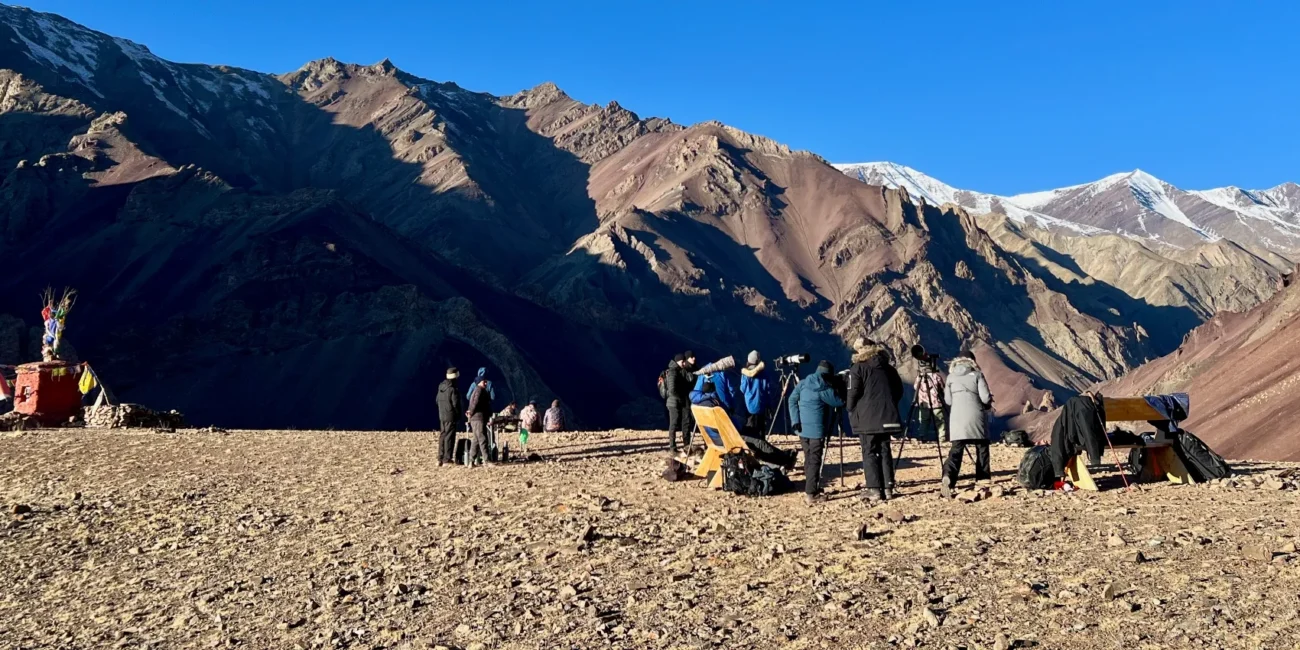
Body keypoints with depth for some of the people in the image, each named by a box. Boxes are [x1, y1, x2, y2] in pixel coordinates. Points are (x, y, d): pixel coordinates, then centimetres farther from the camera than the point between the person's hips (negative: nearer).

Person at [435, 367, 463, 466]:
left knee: (442, 436, 14)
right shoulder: (453, 390, -17)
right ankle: (447, 459, -2)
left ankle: (440, 459, 17)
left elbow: (438, 401, 14)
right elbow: (456, 405, -15)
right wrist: (459, 416, -2)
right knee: (449, 437, -3)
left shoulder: (440, 388, 6)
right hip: (451, 416, -7)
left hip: (441, 416, 7)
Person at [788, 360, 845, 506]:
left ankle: (811, 489, 24)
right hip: (817, 430, -6)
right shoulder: (826, 388, -10)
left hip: (802, 428, 6)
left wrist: (795, 421, -1)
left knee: (808, 459, 16)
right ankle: (810, 494, -11)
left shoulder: (803, 383, 6)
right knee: (815, 461, -5)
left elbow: (792, 400, 2)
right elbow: (839, 402, -2)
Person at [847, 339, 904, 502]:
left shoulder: (857, 369, -4)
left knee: (869, 453, -1)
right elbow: (899, 391, 15)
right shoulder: (888, 368, 12)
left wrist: (851, 413, 4)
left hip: (867, 418, -5)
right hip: (887, 416, 5)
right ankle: (888, 487, 10)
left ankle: (874, 490, -7)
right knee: (884, 451, 11)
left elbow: (853, 393, -11)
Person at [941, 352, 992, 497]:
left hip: (957, 417, 2)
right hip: (975, 417, -2)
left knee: (956, 450, -3)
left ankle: (948, 477, -25)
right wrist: (988, 404, 16)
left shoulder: (951, 377, 10)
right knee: (982, 448, 14)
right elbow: (985, 398, -5)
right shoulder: (977, 375, 2)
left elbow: (947, 400, 13)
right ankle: (983, 479, 14)